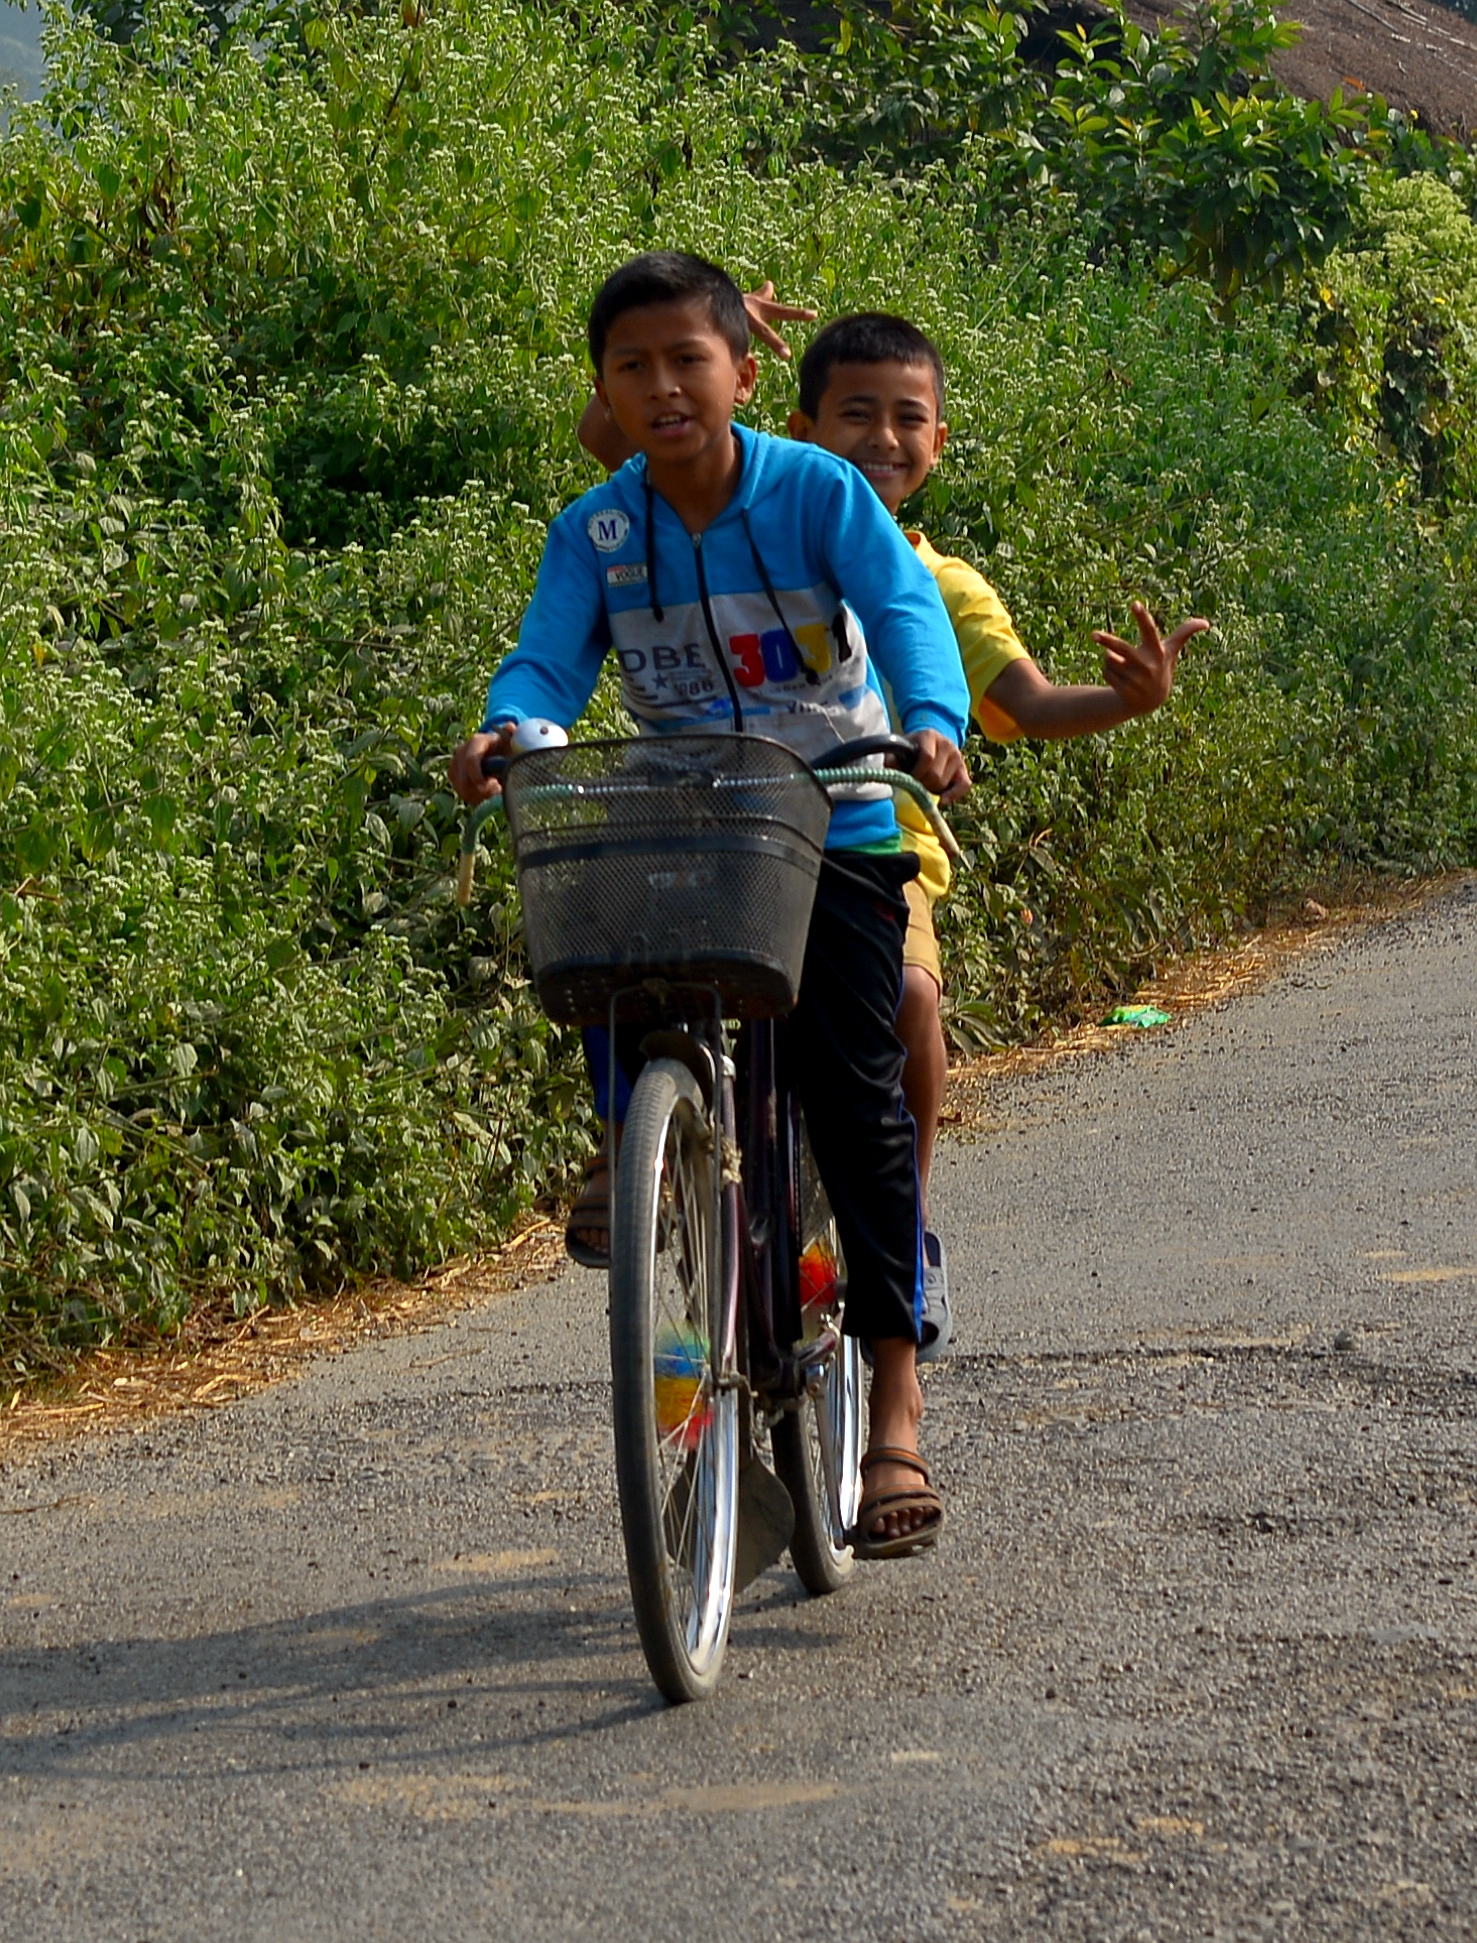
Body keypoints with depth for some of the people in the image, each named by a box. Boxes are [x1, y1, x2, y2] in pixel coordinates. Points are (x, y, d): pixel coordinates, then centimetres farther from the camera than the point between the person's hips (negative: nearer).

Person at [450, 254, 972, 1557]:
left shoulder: (818, 493, -9)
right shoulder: (597, 531, -2)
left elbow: (904, 608, -20)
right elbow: (551, 657, -11)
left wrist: (932, 720, -41)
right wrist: (509, 729, -34)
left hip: (834, 829, -3)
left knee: (854, 1091, -11)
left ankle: (896, 1397, -6)